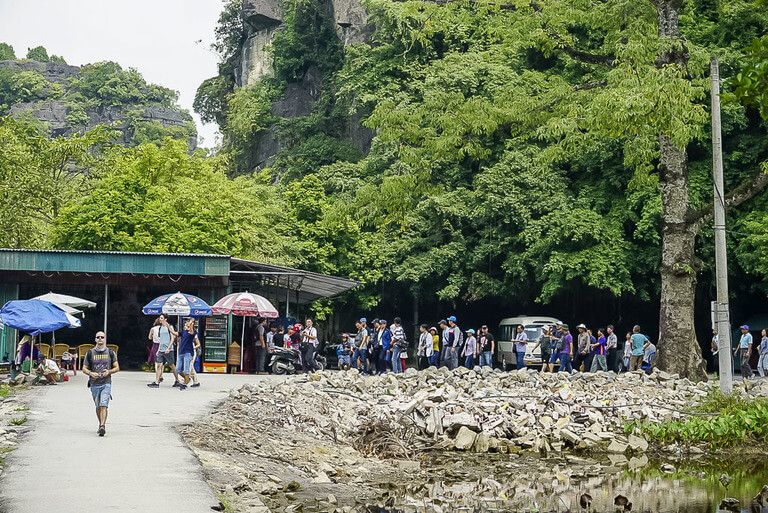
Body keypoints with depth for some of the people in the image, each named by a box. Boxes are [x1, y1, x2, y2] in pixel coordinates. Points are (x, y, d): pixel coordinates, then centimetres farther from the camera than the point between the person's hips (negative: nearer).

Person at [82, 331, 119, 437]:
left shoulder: (110, 352, 5)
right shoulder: (90, 353, 6)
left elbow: (117, 368, 8)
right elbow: (84, 368, 8)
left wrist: (109, 371, -11)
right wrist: (90, 373, -12)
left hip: (106, 383, -2)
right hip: (94, 384, 2)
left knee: (103, 405, -16)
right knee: (98, 406, 11)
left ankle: (102, 426, -22)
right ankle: (101, 425, 27)